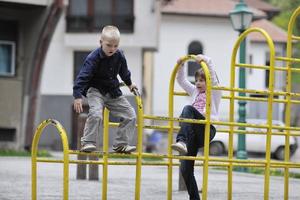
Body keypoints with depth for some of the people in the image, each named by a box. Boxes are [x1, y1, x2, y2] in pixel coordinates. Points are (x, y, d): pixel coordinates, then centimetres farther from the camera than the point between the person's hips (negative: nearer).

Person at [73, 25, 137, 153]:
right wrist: (77, 96, -33)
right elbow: (83, 76, -25)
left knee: (131, 116, 1)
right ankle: (87, 143, -21)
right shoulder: (93, 58, -22)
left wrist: (129, 83, 33)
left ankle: (120, 144, 9)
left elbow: (124, 71, 17)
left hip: (113, 91, 6)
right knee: (96, 114, -32)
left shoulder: (119, 56, -5)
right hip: (95, 90, -6)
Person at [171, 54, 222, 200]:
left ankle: (182, 141, -49)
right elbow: (182, 81, 24)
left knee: (188, 109, -31)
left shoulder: (214, 92, 10)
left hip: (207, 131, -6)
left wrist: (206, 61, -17)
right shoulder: (195, 92, 28)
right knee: (185, 169, -2)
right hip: (193, 132, 7)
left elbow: (213, 77, -7)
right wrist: (180, 66, 10)